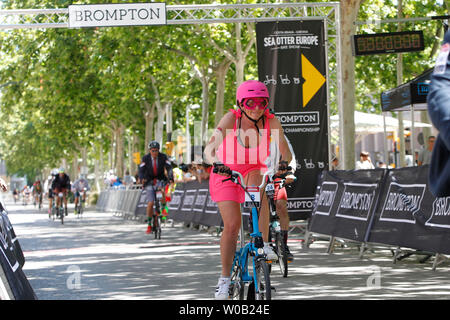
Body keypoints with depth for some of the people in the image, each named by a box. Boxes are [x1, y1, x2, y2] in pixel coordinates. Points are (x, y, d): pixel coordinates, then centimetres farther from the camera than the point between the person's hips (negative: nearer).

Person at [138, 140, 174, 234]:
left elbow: (169, 168, -21)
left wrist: (171, 178, -39)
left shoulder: (163, 157, -12)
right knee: (150, 203, -11)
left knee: (162, 189, -36)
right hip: (149, 181, 0)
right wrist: (141, 179, -39)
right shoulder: (145, 158, -12)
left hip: (160, 179, 0)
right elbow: (141, 170, -18)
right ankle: (149, 224, 0)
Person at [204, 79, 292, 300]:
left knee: (257, 185, -33)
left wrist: (283, 164, -44)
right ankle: (225, 278, 1)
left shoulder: (271, 122, -19)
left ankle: (263, 244, -23)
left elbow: (286, 153, -22)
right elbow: (209, 150, -31)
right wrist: (216, 163, -52)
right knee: (232, 225, -14)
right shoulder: (231, 118, -25)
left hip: (254, 170, 2)